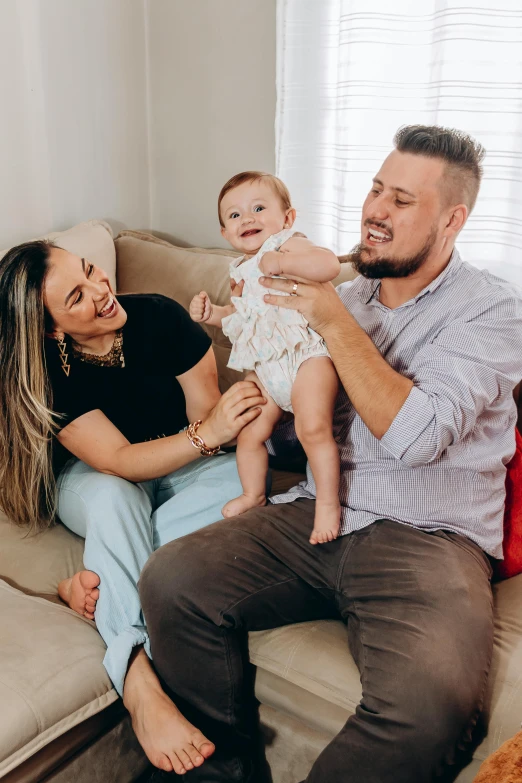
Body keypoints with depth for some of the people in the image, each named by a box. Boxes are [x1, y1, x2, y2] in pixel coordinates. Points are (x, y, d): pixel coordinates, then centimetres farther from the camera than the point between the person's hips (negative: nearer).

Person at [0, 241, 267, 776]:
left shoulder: (159, 316, -20)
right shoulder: (47, 371, -23)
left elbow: (204, 412, -13)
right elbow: (118, 461, -29)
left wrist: (233, 412, -37)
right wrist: (209, 434, -44)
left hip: (179, 464, 3)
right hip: (94, 479, -2)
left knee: (244, 480, -30)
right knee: (113, 497, -39)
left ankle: (94, 580, -29)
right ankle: (138, 682, -41)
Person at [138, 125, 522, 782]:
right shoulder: (344, 295, 16)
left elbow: (414, 433, -17)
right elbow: (282, 432, 18)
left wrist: (334, 321, -12)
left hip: (428, 538, -4)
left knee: (432, 700, -33)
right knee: (171, 579, -19)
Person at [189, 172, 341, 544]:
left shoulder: (289, 244, -7)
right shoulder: (242, 269, 19)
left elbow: (330, 264, -26)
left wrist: (281, 261, -30)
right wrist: (212, 312, 18)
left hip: (306, 354, -8)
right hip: (264, 367, 8)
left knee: (313, 428, -24)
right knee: (249, 433, 11)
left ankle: (329, 502, -7)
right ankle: (254, 494, 35)